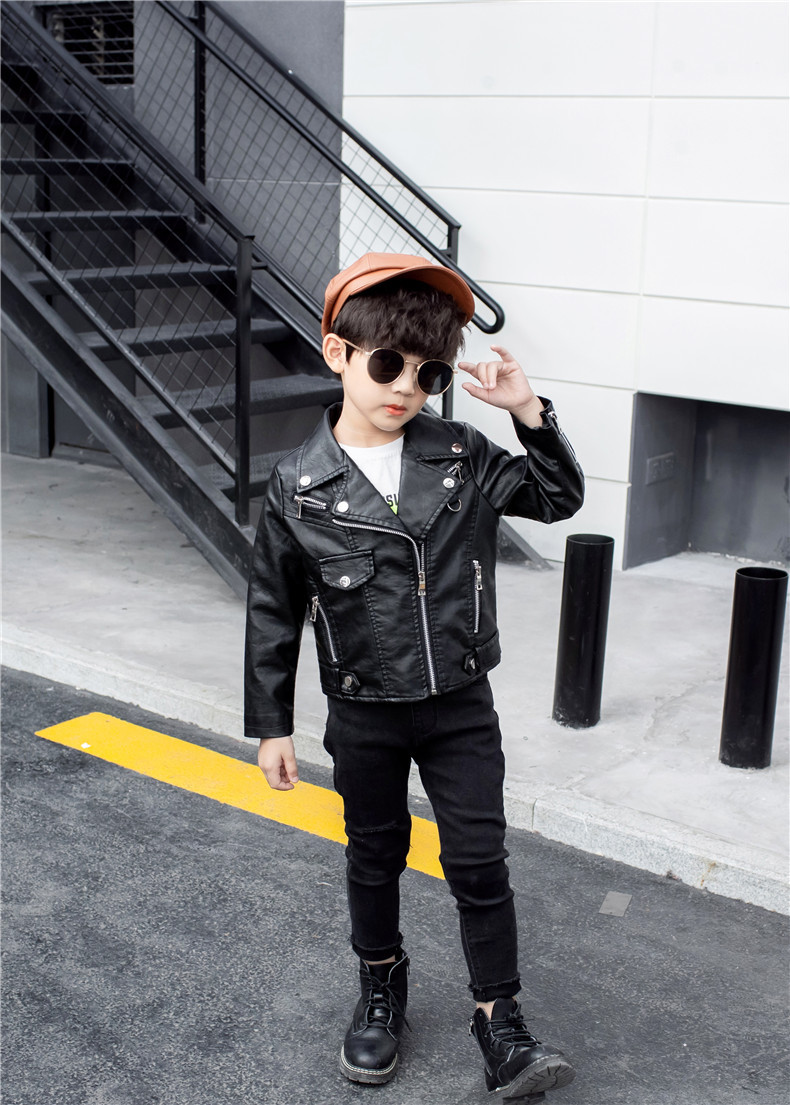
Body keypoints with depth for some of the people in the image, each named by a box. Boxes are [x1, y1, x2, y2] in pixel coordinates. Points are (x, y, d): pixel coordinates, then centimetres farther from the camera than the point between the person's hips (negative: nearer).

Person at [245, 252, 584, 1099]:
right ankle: (381, 985, 41)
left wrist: (528, 411, -13)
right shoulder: (300, 486, -11)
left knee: (479, 863, 4)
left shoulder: (462, 458, -6)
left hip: (460, 706, 1)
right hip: (363, 716, 0)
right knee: (374, 855, 18)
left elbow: (558, 497, 3)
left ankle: (500, 1023, 16)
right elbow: (275, 612, -4)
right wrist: (270, 725, 0)